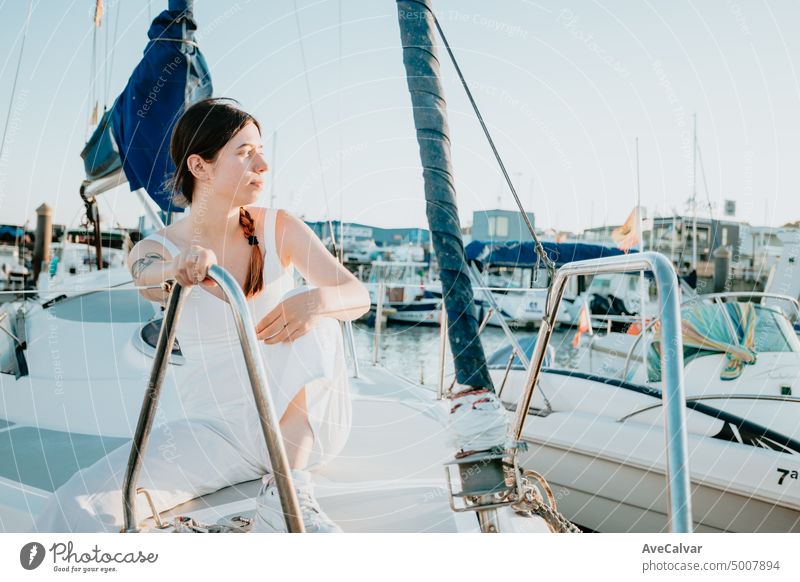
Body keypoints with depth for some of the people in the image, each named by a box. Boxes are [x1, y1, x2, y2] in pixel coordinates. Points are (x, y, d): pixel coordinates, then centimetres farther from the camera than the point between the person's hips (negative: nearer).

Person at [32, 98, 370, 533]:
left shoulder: (278, 228, -2)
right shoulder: (156, 249, -4)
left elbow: (359, 297, -7)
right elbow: (150, 280, -28)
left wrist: (316, 300, -31)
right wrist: (179, 269, -53)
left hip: (302, 426, 1)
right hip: (218, 431, 0)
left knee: (307, 306, -29)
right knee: (74, 509, -21)